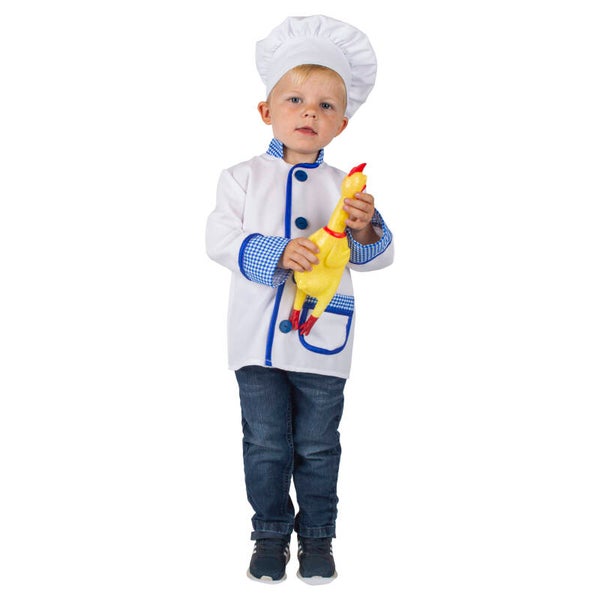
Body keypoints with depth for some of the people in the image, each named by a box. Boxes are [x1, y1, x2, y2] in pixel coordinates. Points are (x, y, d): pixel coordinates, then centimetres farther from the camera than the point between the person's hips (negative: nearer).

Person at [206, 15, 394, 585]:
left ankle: (317, 535, 27)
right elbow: (221, 238, -10)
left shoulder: (346, 186, 3)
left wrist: (365, 229, -22)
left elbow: (377, 258, 1)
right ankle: (271, 532, 25)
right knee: (266, 445, 8)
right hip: (259, 339, 0)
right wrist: (275, 253, -24)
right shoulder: (243, 177, 1)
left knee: (317, 447, 10)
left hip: (322, 342, 1)